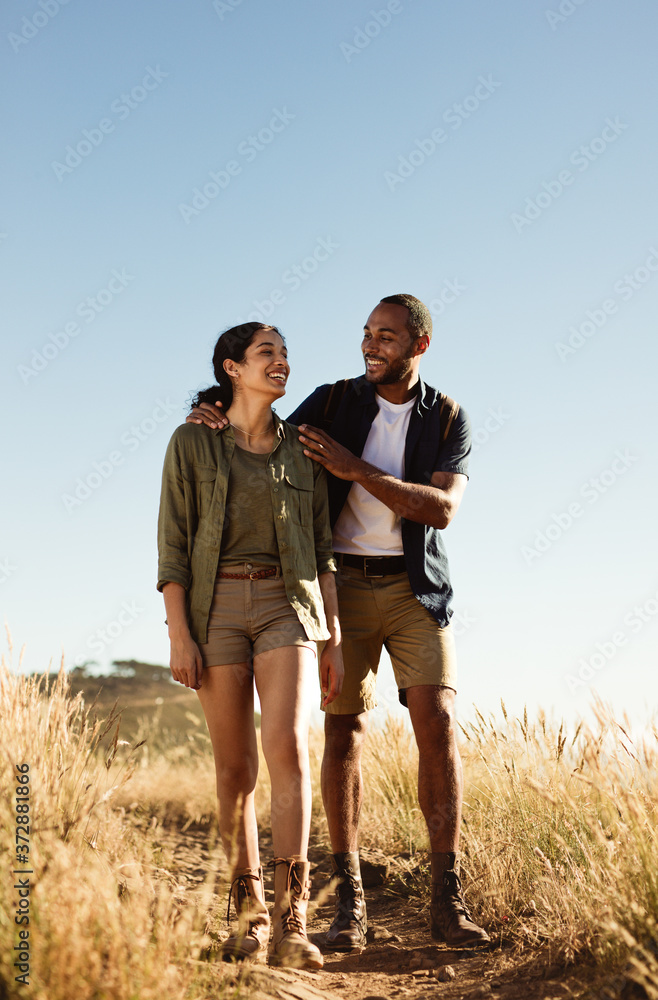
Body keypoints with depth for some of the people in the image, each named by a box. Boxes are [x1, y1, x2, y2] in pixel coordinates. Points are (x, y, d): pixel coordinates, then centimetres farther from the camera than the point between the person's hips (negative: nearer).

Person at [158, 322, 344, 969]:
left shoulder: (302, 449, 11)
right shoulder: (192, 442, 3)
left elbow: (322, 550, 11)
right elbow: (172, 543, -1)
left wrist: (334, 640, 6)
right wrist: (179, 635, -9)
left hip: (288, 606, 1)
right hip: (216, 607, -1)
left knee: (287, 746, -19)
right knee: (234, 769, 2)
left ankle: (291, 923, -17)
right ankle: (249, 914, 19)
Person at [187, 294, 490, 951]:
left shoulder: (449, 421, 2)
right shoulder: (332, 402, 4)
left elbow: (442, 508, -12)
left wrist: (356, 469, -19)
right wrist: (221, 422, -10)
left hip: (416, 589, 0)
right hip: (345, 587, 0)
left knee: (437, 725, -13)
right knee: (344, 731, -4)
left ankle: (446, 903, -6)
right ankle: (349, 906, 3)